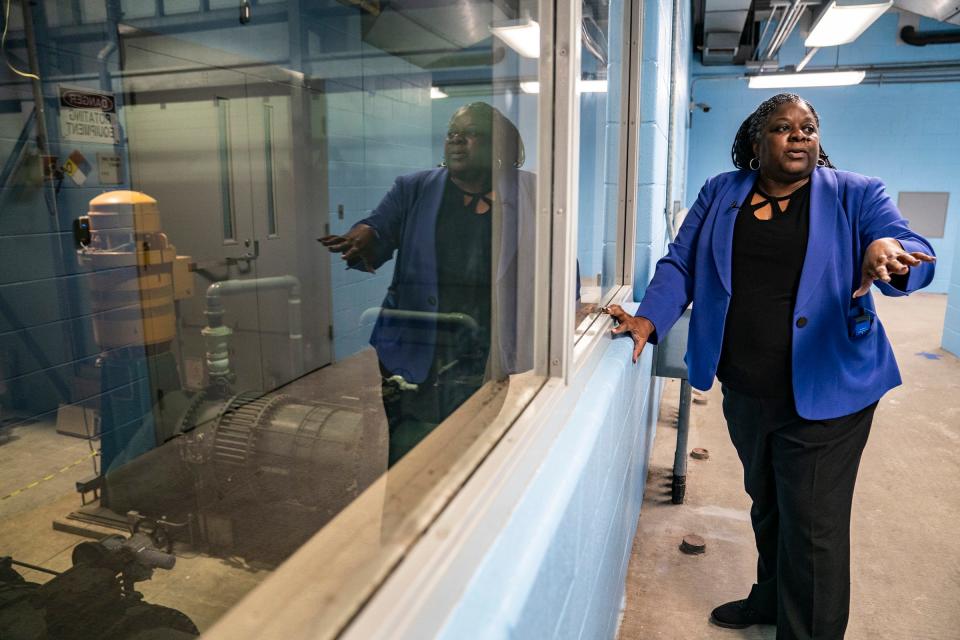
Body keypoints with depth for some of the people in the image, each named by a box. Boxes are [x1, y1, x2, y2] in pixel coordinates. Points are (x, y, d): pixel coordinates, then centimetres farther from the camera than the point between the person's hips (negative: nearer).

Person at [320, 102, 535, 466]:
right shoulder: (413, 189, 9)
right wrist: (363, 237, -26)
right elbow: (378, 228, -2)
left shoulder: (528, 196, 4)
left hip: (489, 359, 0)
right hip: (415, 358, 1)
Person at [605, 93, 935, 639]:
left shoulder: (856, 195, -2)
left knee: (813, 527, 2)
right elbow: (682, 263, 2)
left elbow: (916, 253, -12)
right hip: (745, 390, 4)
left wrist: (889, 251, -37)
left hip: (824, 391, -3)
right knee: (766, 504, 22)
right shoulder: (721, 193, 6)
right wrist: (650, 318, -14)